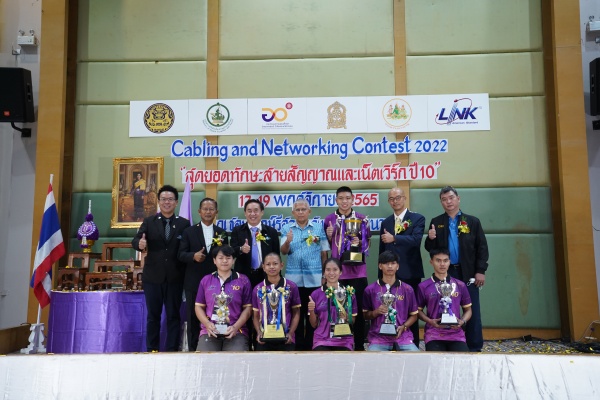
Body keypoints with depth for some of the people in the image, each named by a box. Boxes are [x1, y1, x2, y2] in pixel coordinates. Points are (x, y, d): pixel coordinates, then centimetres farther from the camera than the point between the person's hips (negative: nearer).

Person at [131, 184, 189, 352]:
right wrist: (140, 244, -30)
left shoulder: (184, 223, 2)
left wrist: (186, 273, -15)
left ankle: (172, 350, 17)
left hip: (175, 277, -1)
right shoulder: (149, 222, 5)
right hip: (152, 276, 1)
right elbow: (135, 240, -7)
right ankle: (152, 350, 21)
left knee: (173, 315, 7)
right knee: (153, 315, 10)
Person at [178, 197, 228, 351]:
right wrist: (193, 256, -21)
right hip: (194, 282, -1)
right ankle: (193, 350, 16)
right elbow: (181, 255, -2)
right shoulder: (189, 232, 3)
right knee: (193, 318, 5)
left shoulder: (222, 233, 8)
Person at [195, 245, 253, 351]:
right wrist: (207, 324, -5)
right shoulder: (205, 280, 13)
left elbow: (248, 307, 4)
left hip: (236, 332, -1)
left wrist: (235, 327, -9)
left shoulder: (243, 280, 7)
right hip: (210, 331, 1)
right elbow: (199, 306, 13)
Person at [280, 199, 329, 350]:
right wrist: (288, 241, -25)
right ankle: (298, 345, 18)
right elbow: (284, 251, -4)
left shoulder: (319, 227, 2)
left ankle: (311, 344, 18)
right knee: (296, 313, 7)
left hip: (314, 278, -1)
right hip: (294, 278, 1)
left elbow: (324, 253, 5)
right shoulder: (287, 228, 4)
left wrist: (325, 274, 3)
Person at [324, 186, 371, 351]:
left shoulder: (362, 219, 4)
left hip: (357, 271, 0)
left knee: (359, 309, 5)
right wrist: (329, 236, -10)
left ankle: (359, 345, 17)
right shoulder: (328, 220, 4)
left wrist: (359, 243, -13)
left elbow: (368, 244, 8)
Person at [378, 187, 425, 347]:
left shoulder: (417, 218, 0)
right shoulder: (386, 222, 13)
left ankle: (413, 346, 14)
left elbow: (416, 239, -18)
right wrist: (381, 274, 12)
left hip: (410, 274, -4)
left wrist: (394, 239, -28)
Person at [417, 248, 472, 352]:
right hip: (434, 333, -2)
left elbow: (467, 309, 16)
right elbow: (419, 310, 10)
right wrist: (430, 321, -9)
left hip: (456, 333, 2)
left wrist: (462, 321, -5)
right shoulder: (423, 286, 3)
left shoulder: (460, 285, 9)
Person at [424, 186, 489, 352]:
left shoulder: (472, 221, 4)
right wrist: (430, 239, -16)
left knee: (472, 311, 4)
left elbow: (482, 248, 1)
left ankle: (474, 348, 15)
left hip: (468, 273, -1)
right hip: (445, 273, 1)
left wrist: (481, 271, -7)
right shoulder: (436, 222, 7)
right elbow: (430, 249, 6)